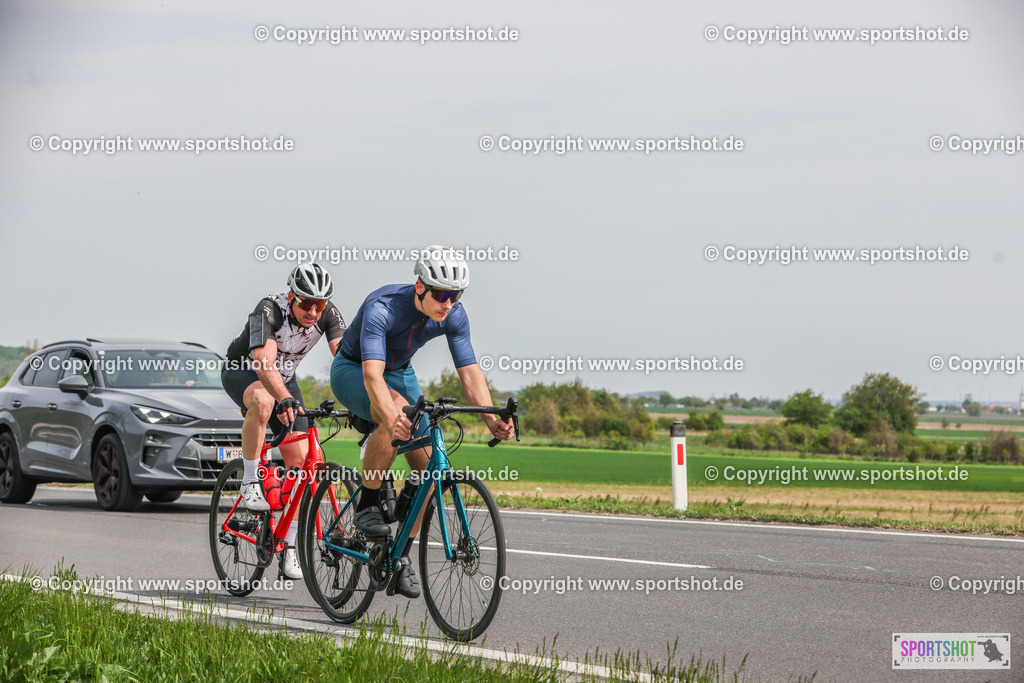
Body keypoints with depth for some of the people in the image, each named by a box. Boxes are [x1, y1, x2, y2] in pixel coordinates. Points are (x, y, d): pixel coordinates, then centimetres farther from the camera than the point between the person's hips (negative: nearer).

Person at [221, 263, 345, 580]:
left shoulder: (328, 314, -21)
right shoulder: (269, 310, -34)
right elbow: (264, 361, -47)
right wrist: (286, 399, -64)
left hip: (284, 378, 5)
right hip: (241, 372, -4)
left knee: (299, 459, -9)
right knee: (262, 401, -41)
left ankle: (288, 546, 0)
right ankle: (250, 483, -24)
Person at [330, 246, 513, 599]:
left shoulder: (453, 315, -19)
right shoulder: (382, 307, -36)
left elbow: (469, 371, -19)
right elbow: (372, 373, -45)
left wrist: (491, 419, -35)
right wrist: (392, 418, -62)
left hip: (399, 373, 6)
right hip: (352, 371, -6)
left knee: (428, 463, -10)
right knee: (397, 415, -38)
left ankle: (401, 558, 2)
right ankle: (367, 504, -20)